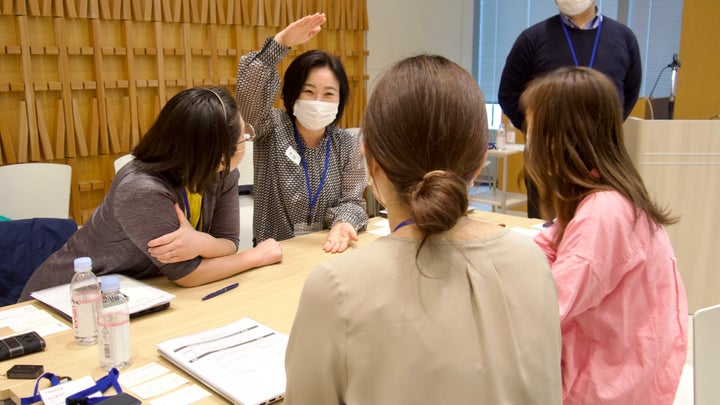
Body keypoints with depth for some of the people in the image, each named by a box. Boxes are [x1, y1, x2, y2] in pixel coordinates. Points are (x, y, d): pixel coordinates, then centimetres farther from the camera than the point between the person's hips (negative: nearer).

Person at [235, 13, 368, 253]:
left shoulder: (347, 145, 3)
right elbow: (249, 90, -21)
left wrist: (343, 224, -21)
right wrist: (281, 42, -32)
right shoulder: (273, 129, -4)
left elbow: (351, 200, 1)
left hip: (327, 250, 2)